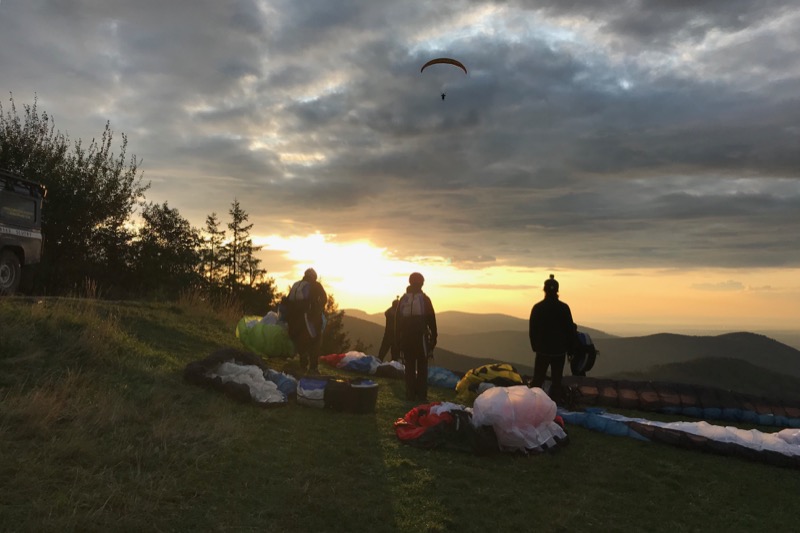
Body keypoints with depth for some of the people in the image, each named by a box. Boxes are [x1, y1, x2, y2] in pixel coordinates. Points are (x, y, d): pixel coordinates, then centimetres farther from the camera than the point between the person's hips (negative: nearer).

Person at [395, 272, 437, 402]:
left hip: (406, 338, 3)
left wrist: (399, 340, 15)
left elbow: (397, 322, 9)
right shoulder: (424, 299, -3)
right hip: (421, 337, -3)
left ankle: (410, 395, 6)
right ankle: (421, 395, -1)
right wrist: (433, 338, 6)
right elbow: (431, 321, -1)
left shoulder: (403, 299, 6)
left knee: (409, 367, 8)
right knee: (422, 368, 3)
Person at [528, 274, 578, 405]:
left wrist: (535, 346, 12)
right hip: (559, 350, 0)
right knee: (556, 380, 9)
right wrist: (569, 346, 13)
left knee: (538, 379, 9)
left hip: (542, 349, 0)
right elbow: (570, 329, -2)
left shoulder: (537, 307, -6)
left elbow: (532, 330, 0)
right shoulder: (564, 307, -8)